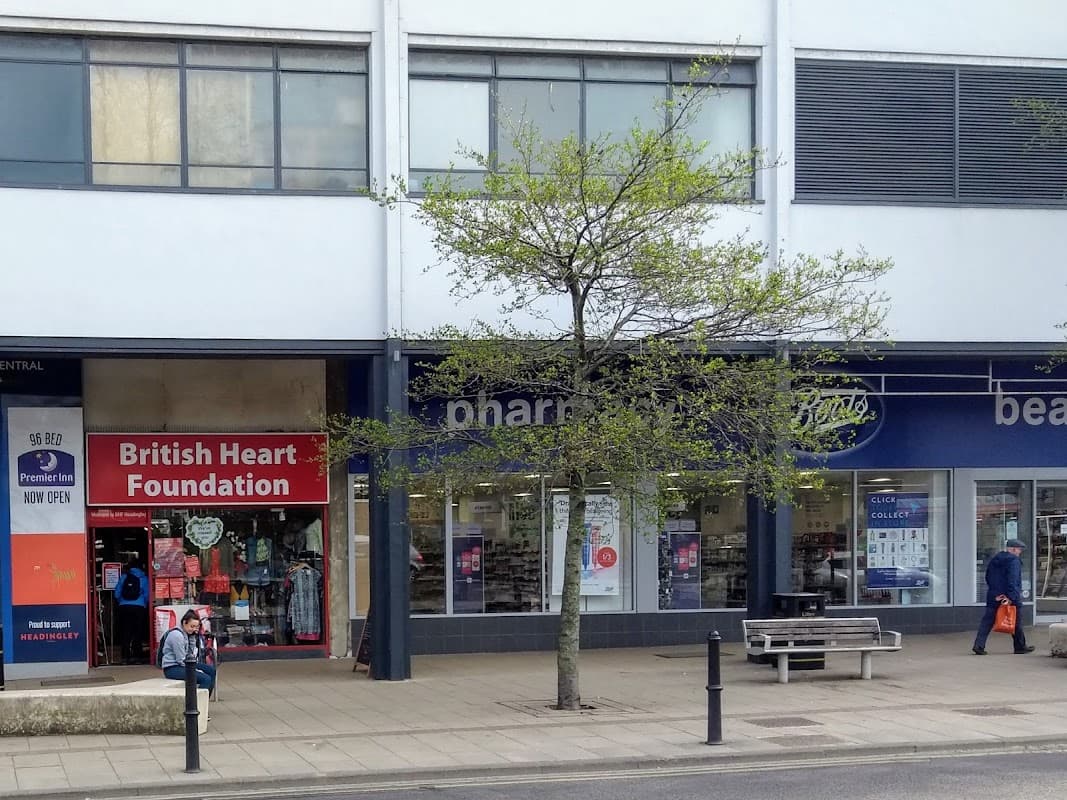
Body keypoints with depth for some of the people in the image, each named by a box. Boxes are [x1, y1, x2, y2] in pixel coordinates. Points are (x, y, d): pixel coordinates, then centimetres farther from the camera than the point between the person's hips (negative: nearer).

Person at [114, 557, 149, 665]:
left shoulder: (124, 576, 4)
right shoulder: (143, 578, 1)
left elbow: (117, 593, 2)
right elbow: (147, 594, -2)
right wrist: (145, 604, 16)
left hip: (124, 607, 1)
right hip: (139, 607, -1)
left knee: (125, 632, 6)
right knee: (138, 632, 5)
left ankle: (125, 657, 3)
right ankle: (136, 656, 1)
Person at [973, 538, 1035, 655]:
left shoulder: (994, 559, 12)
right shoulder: (1014, 560, -11)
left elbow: (988, 577, 13)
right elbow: (1013, 580, -21)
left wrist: (995, 591, 8)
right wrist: (1011, 597, -24)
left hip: (993, 597, 6)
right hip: (1011, 597, -6)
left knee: (987, 621, 1)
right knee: (1016, 622, 10)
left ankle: (979, 645, -11)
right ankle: (1020, 646, 22)